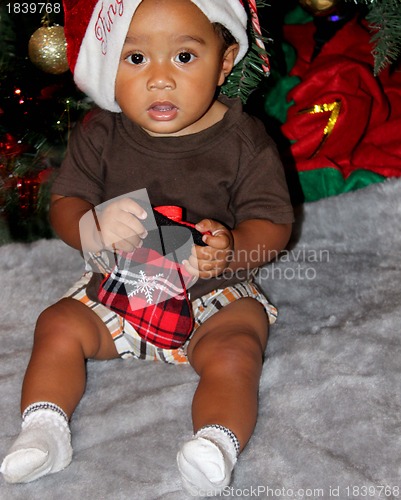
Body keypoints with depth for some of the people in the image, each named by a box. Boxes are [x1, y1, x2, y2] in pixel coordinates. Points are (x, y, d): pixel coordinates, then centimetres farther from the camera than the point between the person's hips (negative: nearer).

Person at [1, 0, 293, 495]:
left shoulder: (243, 140, -13)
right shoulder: (99, 135, -7)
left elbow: (272, 223, -12)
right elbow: (63, 203, -6)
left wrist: (231, 249, -35)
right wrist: (92, 229, -32)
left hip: (216, 292, -3)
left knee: (232, 354, -28)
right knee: (58, 326, -10)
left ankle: (218, 441, -24)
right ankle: (44, 426, -7)